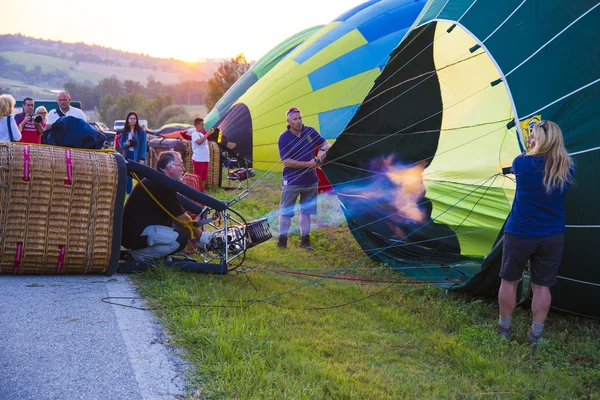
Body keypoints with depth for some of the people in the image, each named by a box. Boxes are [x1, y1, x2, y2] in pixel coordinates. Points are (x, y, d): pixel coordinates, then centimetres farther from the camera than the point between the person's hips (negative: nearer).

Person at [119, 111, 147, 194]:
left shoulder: (141, 131, -4)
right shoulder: (125, 130, 7)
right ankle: (128, 193, 16)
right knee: (128, 175, 6)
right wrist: (125, 144, -12)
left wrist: (142, 158, -11)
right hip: (127, 155, 4)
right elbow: (121, 143, 12)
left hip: (137, 156, -4)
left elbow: (143, 145, -5)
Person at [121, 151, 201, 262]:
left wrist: (196, 232, 15)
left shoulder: (155, 180, 13)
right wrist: (199, 234, 3)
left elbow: (176, 216, 18)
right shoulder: (163, 186, -18)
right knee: (181, 238, -21)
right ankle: (140, 255, -8)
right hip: (136, 234, -11)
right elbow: (182, 218, -12)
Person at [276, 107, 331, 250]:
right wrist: (309, 164, -21)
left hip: (310, 180, 4)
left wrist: (322, 150, -18)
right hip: (291, 182, -4)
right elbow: (286, 161, -18)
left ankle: (305, 241, 22)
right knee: (286, 211, 2)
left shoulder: (310, 131, 1)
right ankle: (282, 241, 10)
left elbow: (326, 144, 7)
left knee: (306, 211, 12)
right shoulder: (284, 138, -12)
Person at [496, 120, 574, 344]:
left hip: (519, 234, -2)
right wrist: (537, 152, 16)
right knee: (542, 286, 10)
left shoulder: (522, 163, -12)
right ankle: (536, 334, 16)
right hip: (552, 237, 2)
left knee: (509, 281, 14)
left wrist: (530, 150, 24)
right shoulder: (567, 169, -6)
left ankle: (504, 328, 25)